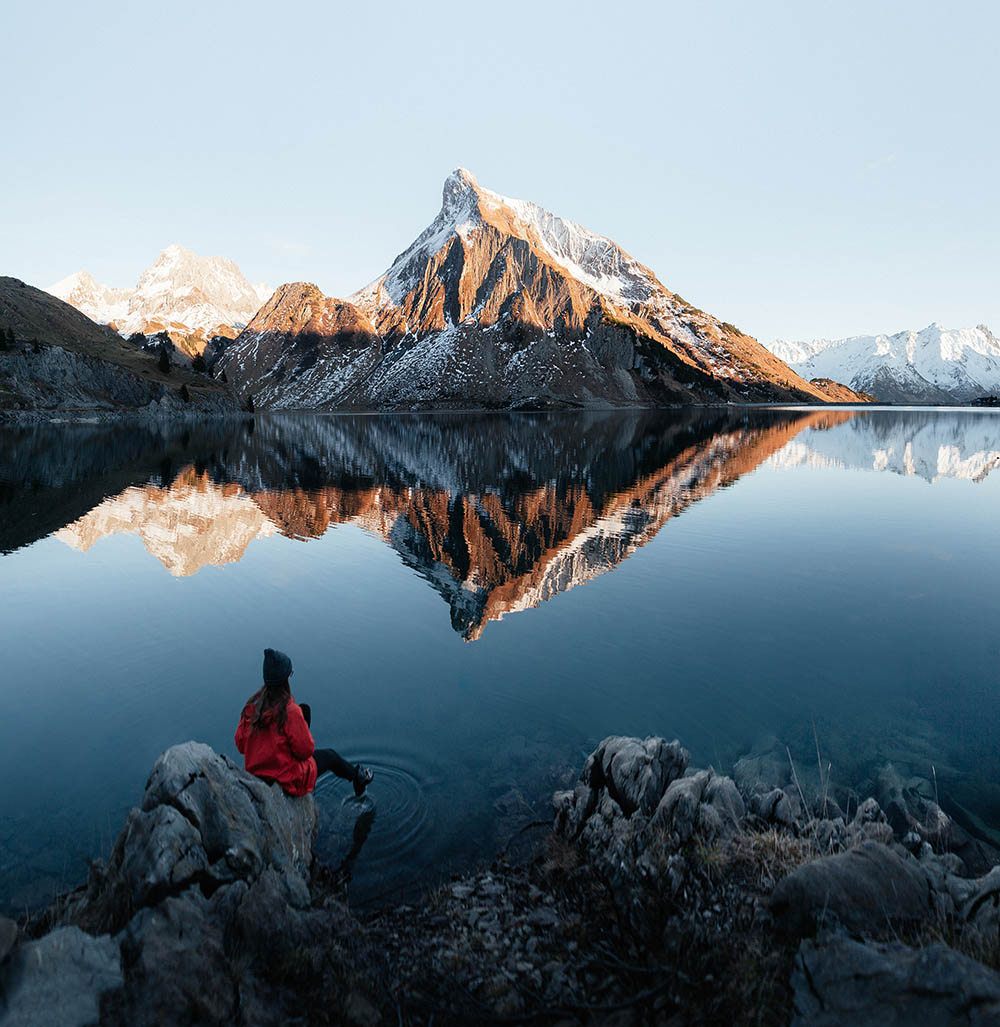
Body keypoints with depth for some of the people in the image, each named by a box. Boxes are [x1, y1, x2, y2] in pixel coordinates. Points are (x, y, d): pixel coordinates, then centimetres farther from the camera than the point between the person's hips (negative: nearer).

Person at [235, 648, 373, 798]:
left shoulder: (251, 705, -10)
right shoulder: (290, 711, -28)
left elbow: (241, 745, -1)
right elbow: (306, 750, -19)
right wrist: (305, 733, 1)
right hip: (290, 780, -6)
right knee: (330, 756, 24)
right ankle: (357, 778, 51)